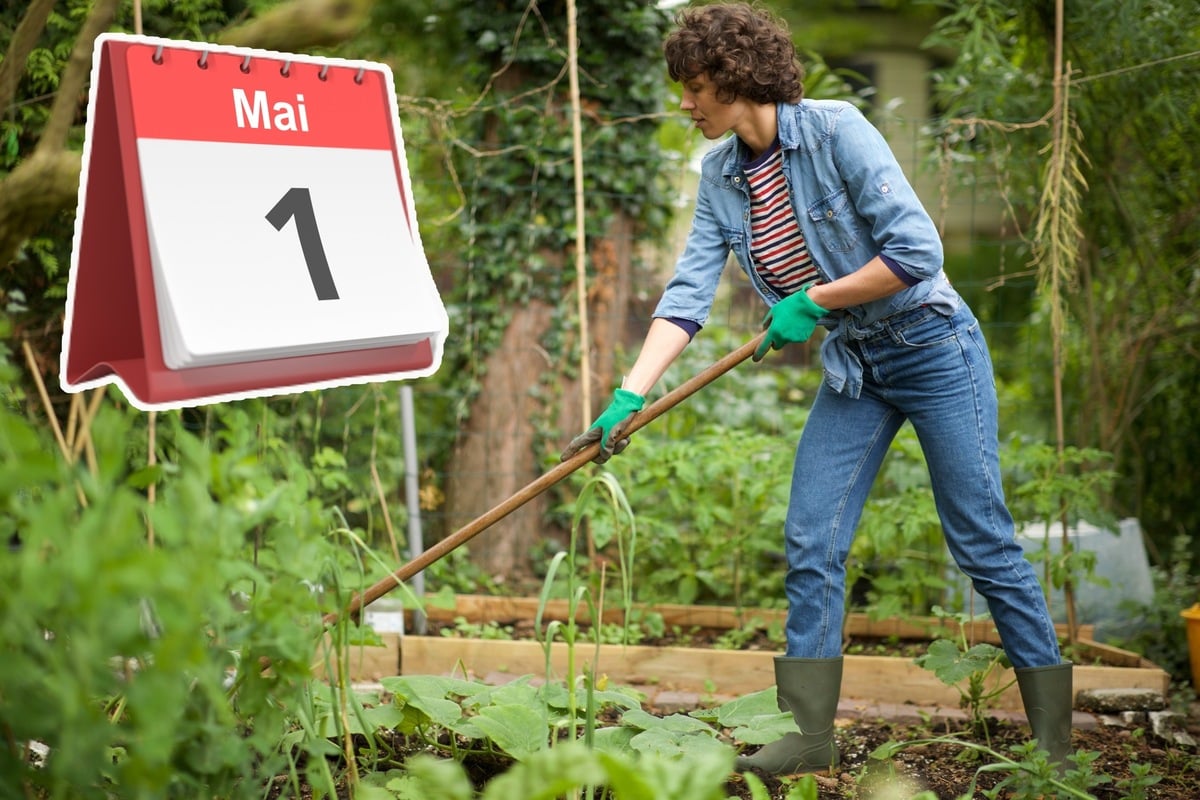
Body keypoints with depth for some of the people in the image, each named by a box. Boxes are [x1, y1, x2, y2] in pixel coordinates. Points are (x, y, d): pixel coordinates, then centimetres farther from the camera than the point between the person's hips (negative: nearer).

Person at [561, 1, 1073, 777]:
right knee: (811, 546, 1)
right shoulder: (720, 174, 1)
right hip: (852, 366, 7)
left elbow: (918, 250, -23)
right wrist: (628, 399, -13)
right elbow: (688, 294, -4)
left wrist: (813, 301, -17)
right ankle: (810, 734, 10)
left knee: (984, 543, -1)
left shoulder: (835, 130, -19)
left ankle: (1054, 734, 10)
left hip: (932, 347, -6)